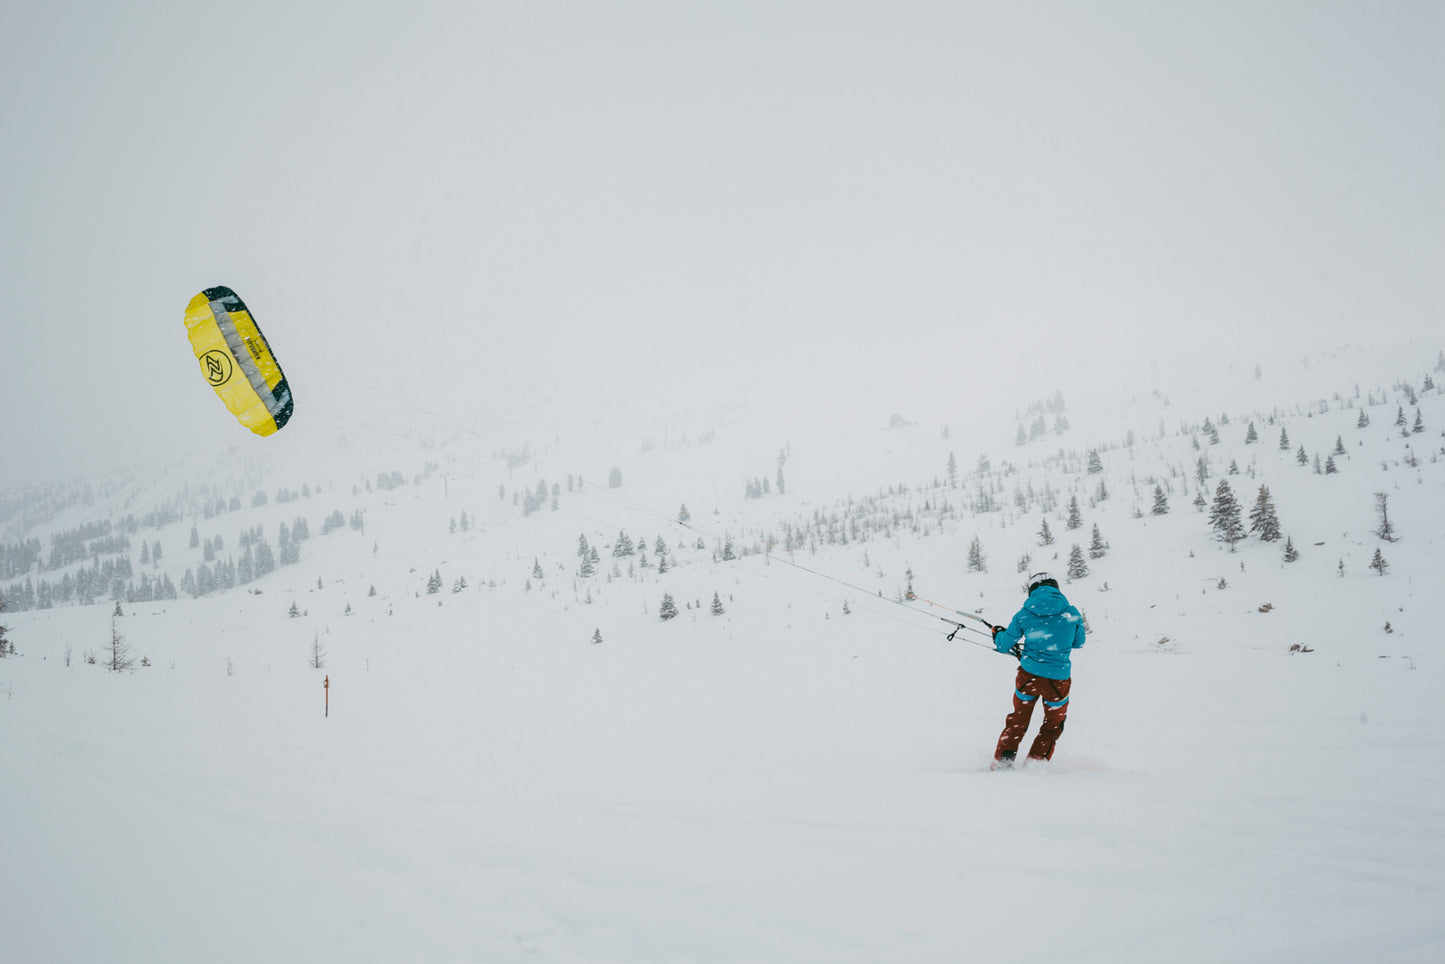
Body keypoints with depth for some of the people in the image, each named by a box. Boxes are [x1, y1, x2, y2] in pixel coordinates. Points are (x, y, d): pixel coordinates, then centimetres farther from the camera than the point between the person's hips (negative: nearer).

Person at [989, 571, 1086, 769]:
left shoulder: (1024, 614, -3)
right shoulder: (1071, 614, -5)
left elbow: (1003, 645, 6)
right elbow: (1078, 642, 13)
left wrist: (998, 634, 27)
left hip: (1028, 675, 1)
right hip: (1058, 678, -1)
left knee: (1018, 719, 23)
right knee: (1053, 724, 23)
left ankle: (1002, 760, 20)